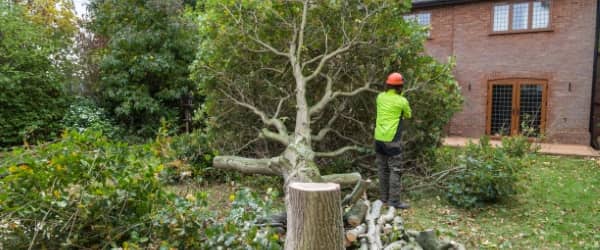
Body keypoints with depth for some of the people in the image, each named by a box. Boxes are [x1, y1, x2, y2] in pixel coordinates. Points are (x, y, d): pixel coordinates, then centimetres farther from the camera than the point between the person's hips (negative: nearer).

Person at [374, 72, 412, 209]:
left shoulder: (380, 97, 4)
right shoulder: (402, 101, -9)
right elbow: (408, 115, 9)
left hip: (379, 138, 6)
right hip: (392, 140, -6)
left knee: (382, 169, 13)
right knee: (395, 170, -1)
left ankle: (384, 197, 22)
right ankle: (394, 200, -2)